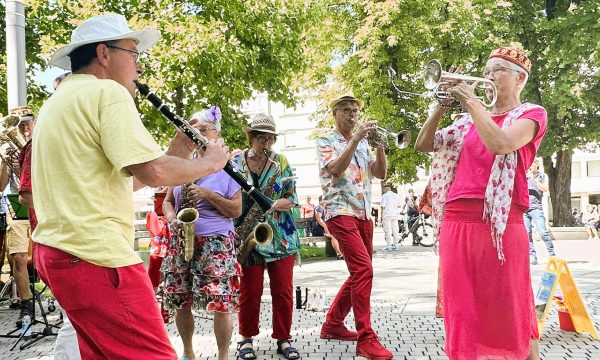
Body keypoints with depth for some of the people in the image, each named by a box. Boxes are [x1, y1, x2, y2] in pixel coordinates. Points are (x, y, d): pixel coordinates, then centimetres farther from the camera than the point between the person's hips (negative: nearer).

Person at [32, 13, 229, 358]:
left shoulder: (59, 101, 20)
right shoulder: (107, 92, -9)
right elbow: (154, 172, -20)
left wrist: (177, 148, 16)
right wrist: (210, 162, -4)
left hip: (57, 248, 10)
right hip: (96, 257, -10)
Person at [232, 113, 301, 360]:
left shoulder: (281, 162, 6)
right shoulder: (236, 162, 4)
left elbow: (292, 198, 4)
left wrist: (273, 204, -17)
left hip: (280, 236, 1)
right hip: (247, 236, -1)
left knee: (283, 291, 3)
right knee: (250, 291, 2)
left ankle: (283, 338, 17)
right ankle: (246, 338, 19)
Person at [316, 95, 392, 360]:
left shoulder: (363, 144, 17)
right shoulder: (325, 141, 1)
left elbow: (381, 173, 9)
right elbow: (336, 169, -17)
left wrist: (379, 145, -4)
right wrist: (356, 138, -20)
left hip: (364, 214, 7)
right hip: (341, 213, -7)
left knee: (360, 272, 11)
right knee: (364, 270, -19)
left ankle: (332, 324, 25)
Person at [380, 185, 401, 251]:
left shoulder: (384, 196, -5)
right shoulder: (396, 195, 10)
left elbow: (383, 207, -10)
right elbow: (399, 206, 12)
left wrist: (381, 215, -2)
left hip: (387, 215, -5)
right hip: (395, 215, 5)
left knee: (387, 230, -3)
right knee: (395, 230, 8)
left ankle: (388, 245, -5)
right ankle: (395, 245, 10)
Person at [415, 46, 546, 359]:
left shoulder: (532, 114, 6)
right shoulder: (470, 120, 21)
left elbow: (500, 143, -14)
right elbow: (423, 145, 14)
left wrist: (471, 101, -5)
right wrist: (443, 104, 3)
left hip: (500, 223, -4)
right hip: (456, 220, 5)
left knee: (509, 309, 1)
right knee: (462, 308, 7)